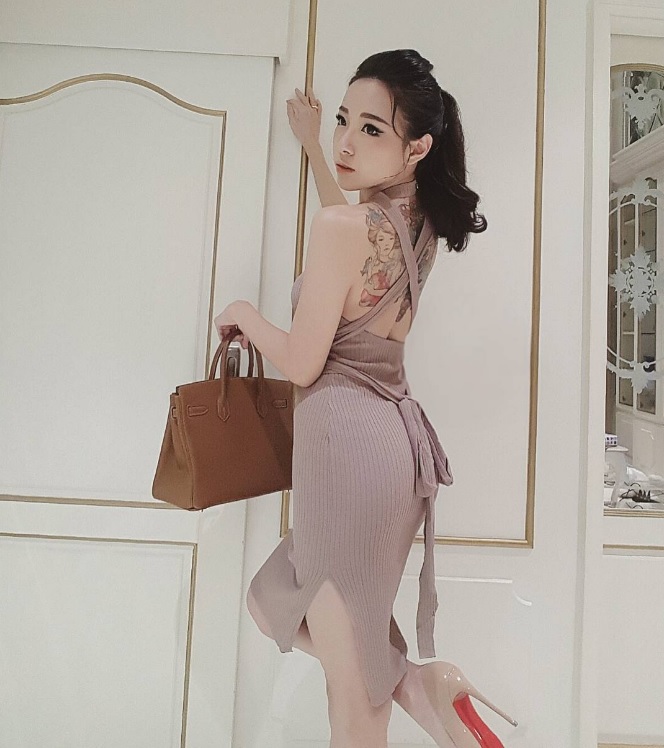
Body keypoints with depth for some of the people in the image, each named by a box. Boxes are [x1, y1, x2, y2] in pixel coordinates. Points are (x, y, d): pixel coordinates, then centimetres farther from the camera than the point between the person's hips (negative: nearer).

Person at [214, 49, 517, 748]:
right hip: (397, 433, 9)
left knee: (348, 668, 8)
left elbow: (302, 363, -15)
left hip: (348, 435, -9)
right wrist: (310, 142, 40)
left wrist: (244, 315, 5)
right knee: (276, 599, 23)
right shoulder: (419, 222, 10)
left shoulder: (339, 227, -16)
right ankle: (425, 685, 19)